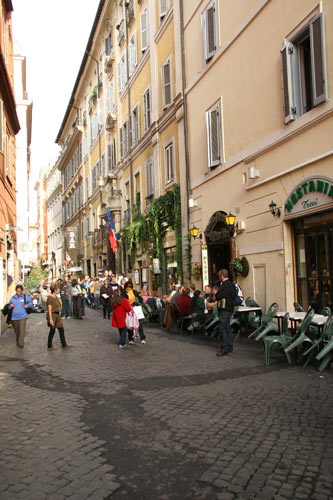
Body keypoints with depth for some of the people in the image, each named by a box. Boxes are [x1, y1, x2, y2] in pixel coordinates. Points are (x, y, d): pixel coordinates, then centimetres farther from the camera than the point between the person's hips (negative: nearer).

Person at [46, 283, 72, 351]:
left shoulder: (56, 297, 9)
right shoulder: (50, 298, -18)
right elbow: (49, 309, -19)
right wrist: (50, 319, -21)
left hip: (57, 315, 8)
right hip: (52, 315, -8)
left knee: (61, 330, 9)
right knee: (52, 331, 3)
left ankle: (64, 345, 17)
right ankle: (49, 346, 17)